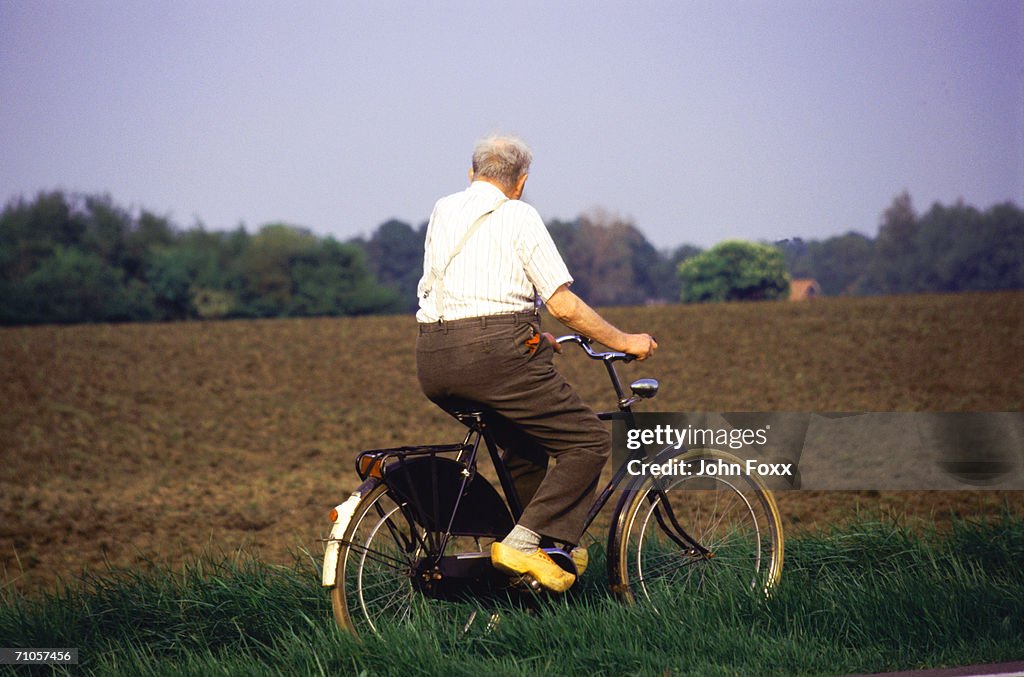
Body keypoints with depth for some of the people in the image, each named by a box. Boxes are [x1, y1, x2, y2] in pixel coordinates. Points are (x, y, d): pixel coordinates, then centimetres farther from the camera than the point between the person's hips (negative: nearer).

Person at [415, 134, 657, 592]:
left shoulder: (442, 212, 22)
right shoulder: (517, 216, 2)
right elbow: (563, 305, -3)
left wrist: (533, 339, 39)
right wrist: (623, 341, 10)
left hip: (432, 365, 8)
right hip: (492, 354, -7)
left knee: (526, 442, 28)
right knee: (588, 441, 1)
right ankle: (524, 543, -11)